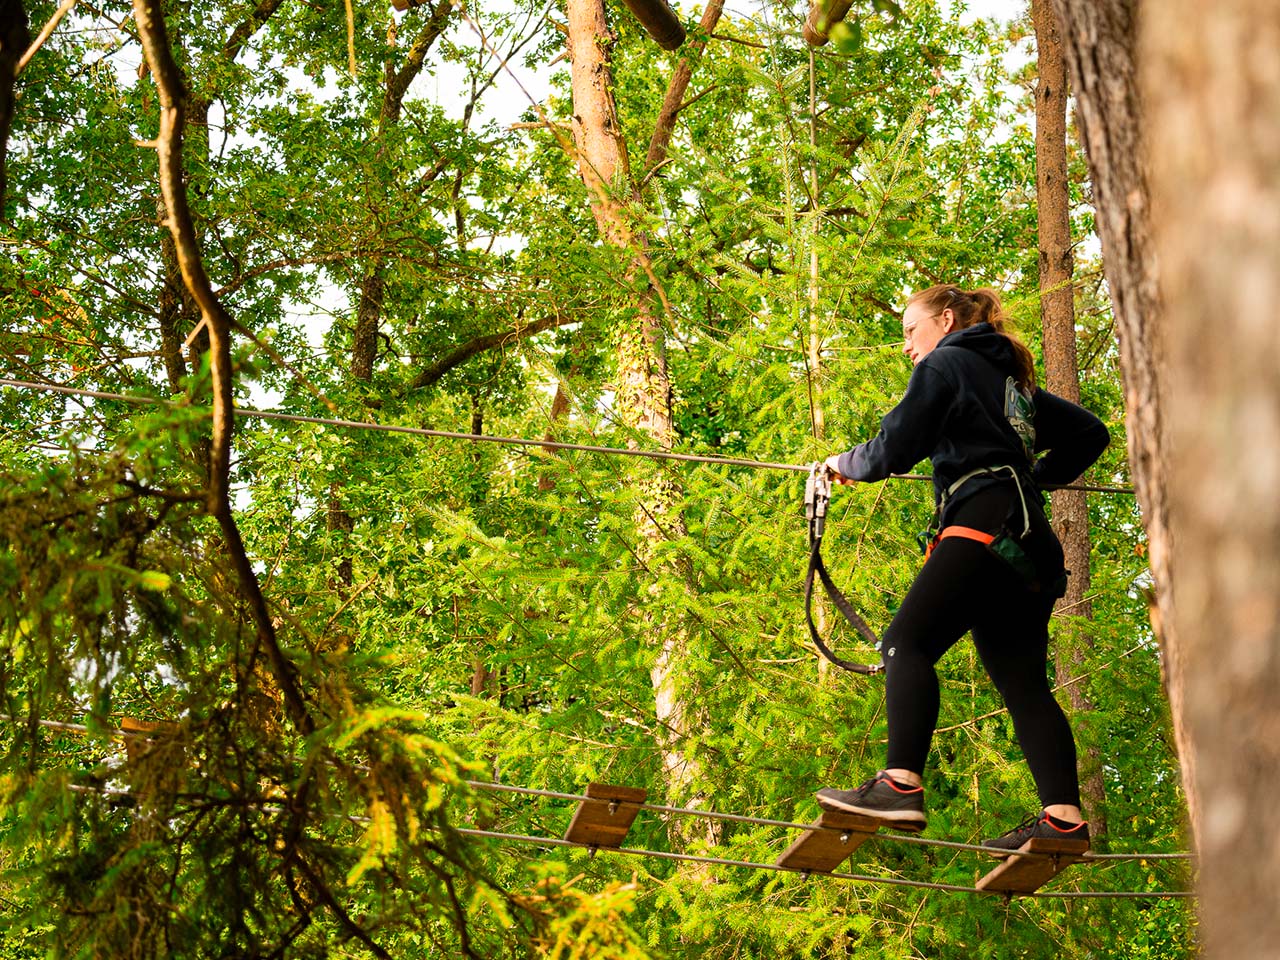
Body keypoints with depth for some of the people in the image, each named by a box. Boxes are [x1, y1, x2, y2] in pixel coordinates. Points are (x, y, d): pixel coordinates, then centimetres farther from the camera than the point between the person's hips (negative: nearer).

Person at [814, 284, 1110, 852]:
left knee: (909, 642, -18)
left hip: (985, 520, -8)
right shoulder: (1012, 379, 30)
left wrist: (846, 463, 17)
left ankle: (902, 785, -35)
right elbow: (1090, 433, 34)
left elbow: (896, 449, -1)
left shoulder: (945, 364, 7)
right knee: (1021, 681, 1)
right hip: (1028, 541, 9)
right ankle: (1064, 818, -10)